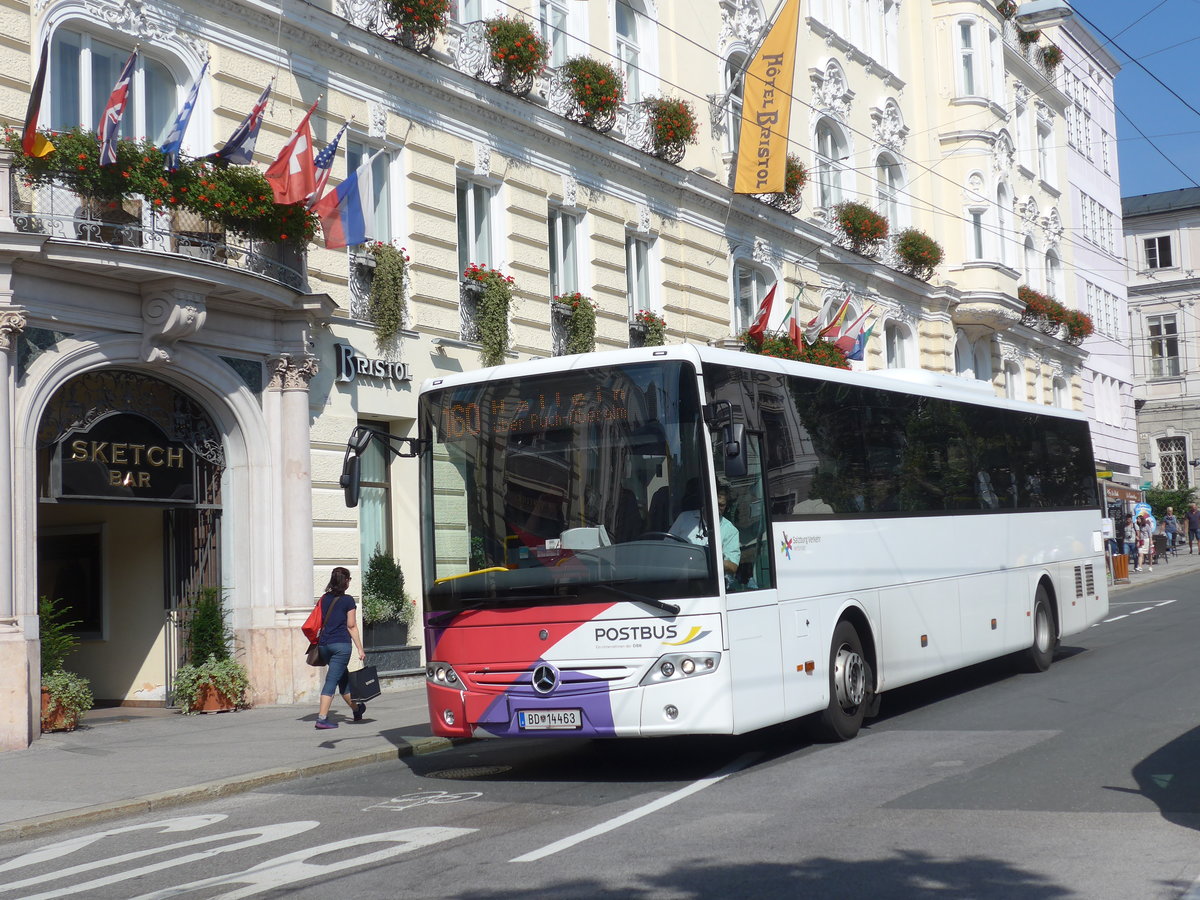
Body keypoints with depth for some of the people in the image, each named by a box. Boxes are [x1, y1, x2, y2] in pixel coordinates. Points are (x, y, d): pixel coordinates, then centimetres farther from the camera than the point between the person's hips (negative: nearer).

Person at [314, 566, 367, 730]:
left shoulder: (324, 598, 10)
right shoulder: (347, 600, -6)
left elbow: (319, 622, 13)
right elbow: (351, 626, -6)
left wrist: (319, 641, 22)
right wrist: (360, 649, -1)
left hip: (325, 643, 6)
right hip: (341, 644, -6)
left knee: (343, 678, 19)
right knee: (332, 681, -6)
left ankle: (356, 710, 35)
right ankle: (322, 718, -12)